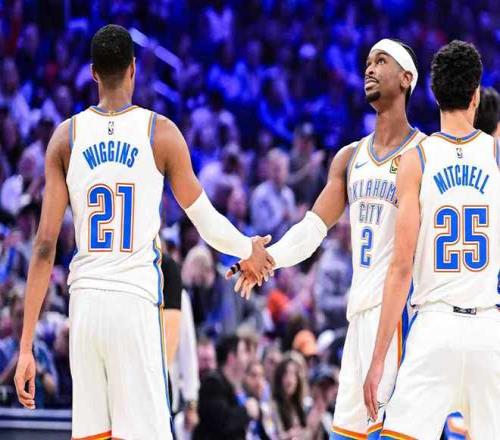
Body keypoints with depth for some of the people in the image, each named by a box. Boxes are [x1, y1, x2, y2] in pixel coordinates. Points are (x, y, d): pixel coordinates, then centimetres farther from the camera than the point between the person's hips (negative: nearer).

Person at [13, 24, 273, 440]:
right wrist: (251, 250, 29)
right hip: (136, 302, -3)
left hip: (84, 303, 3)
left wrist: (26, 346, 2)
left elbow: (45, 245, 1)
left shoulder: (67, 136, 4)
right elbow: (207, 221, 8)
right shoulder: (161, 132, -1)